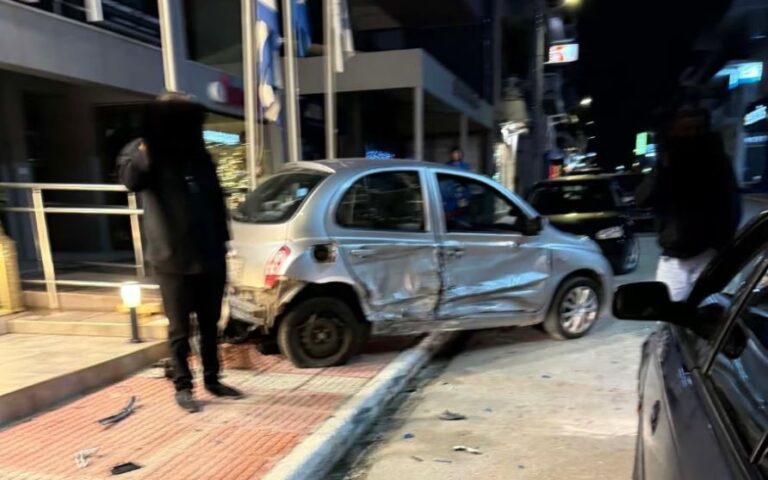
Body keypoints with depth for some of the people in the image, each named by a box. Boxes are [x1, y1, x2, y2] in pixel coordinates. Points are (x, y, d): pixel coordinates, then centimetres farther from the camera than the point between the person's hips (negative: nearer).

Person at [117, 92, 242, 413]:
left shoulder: (198, 154, 11)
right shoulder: (142, 152, -2)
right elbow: (130, 180, -25)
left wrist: (222, 240, 11)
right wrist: (146, 148, -33)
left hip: (210, 257, 5)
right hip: (173, 260, -4)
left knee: (210, 325, 14)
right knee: (179, 329, 5)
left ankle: (212, 379, 28)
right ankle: (183, 386, 20)